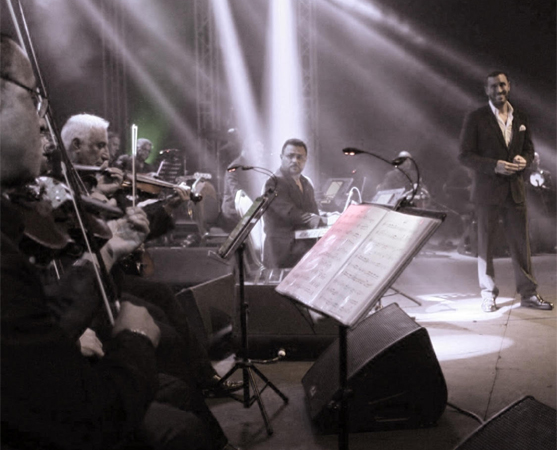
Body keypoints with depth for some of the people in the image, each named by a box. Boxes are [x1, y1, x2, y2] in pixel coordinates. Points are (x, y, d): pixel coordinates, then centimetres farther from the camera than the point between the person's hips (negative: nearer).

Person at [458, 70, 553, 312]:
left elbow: (529, 149, 18)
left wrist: (524, 159, -6)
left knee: (521, 242, 6)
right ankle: (488, 295, 15)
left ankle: (528, 293, 16)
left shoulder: (521, 118, 11)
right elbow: (465, 155, -7)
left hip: (515, 190, 4)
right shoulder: (475, 118, -3)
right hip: (487, 190, -4)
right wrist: (494, 166, -19)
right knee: (485, 244, 4)